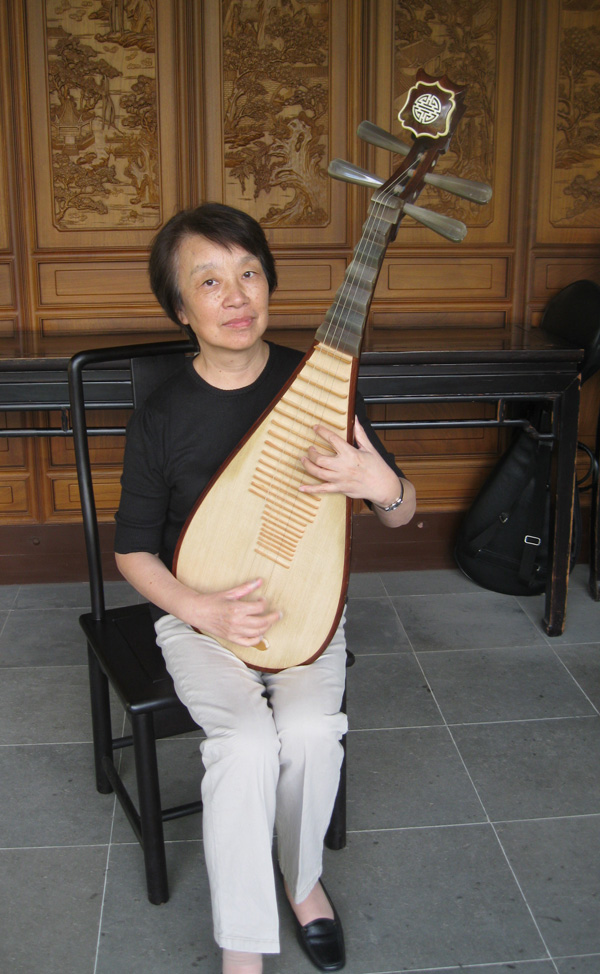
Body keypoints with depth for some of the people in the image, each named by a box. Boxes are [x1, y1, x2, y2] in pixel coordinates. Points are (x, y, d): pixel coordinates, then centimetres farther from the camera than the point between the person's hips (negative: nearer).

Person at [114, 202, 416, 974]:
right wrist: (202, 611, -19)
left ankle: (303, 878, 8)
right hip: (199, 613, -1)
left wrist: (382, 486, -24)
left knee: (311, 729, -25)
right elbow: (133, 552, -1)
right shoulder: (160, 418, -10)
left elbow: (403, 514, 1)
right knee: (246, 741, -27)